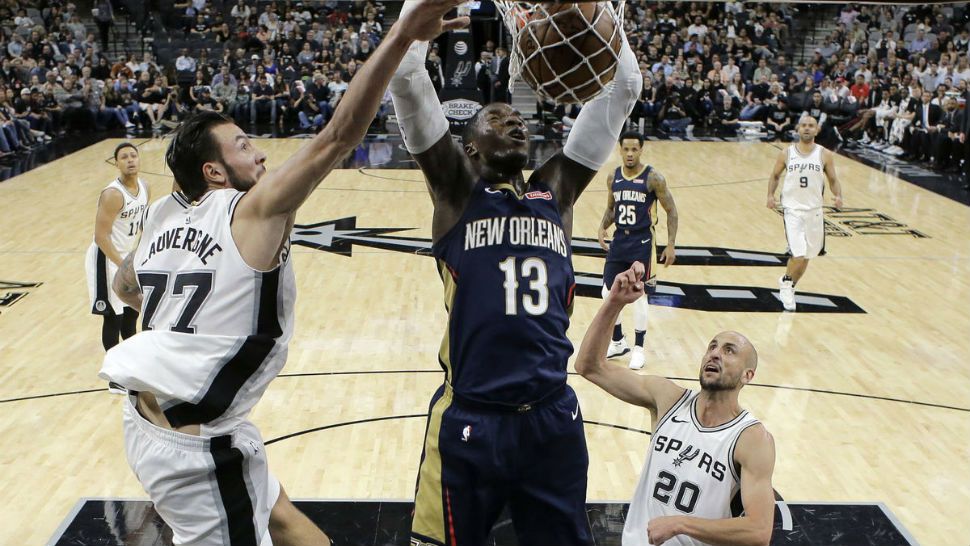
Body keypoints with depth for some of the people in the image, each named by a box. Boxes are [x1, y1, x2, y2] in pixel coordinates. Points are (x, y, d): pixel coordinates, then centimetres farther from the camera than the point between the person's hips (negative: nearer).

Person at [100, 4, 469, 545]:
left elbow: (124, 287, 26)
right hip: (197, 450, -8)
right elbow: (339, 135, -25)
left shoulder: (164, 216, 7)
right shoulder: (256, 210, -14)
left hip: (150, 418, 8)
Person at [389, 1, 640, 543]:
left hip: (553, 417, 4)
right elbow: (407, 77, -9)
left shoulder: (557, 189, 10)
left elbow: (624, 87, 9)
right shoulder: (456, 188, 0)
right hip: (470, 419, -4)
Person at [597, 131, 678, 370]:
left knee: (639, 294, 1)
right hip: (619, 240, 5)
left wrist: (671, 245, -12)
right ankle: (618, 342, 24)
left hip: (641, 243, -5)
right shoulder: (613, 177, 3)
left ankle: (639, 348, 15)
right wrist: (602, 228, -3)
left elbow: (671, 211, -7)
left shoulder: (653, 178, -12)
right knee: (608, 292, 7)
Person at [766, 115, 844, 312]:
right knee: (798, 256, -15)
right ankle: (787, 282, 15)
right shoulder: (786, 153, -1)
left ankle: (788, 286, 36)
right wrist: (771, 195, -6)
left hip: (814, 210, 3)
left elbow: (833, 179, 6)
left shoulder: (824, 155, -1)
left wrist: (838, 195, -13)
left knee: (806, 256, 12)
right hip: (793, 209, -2)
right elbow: (775, 176, 11)